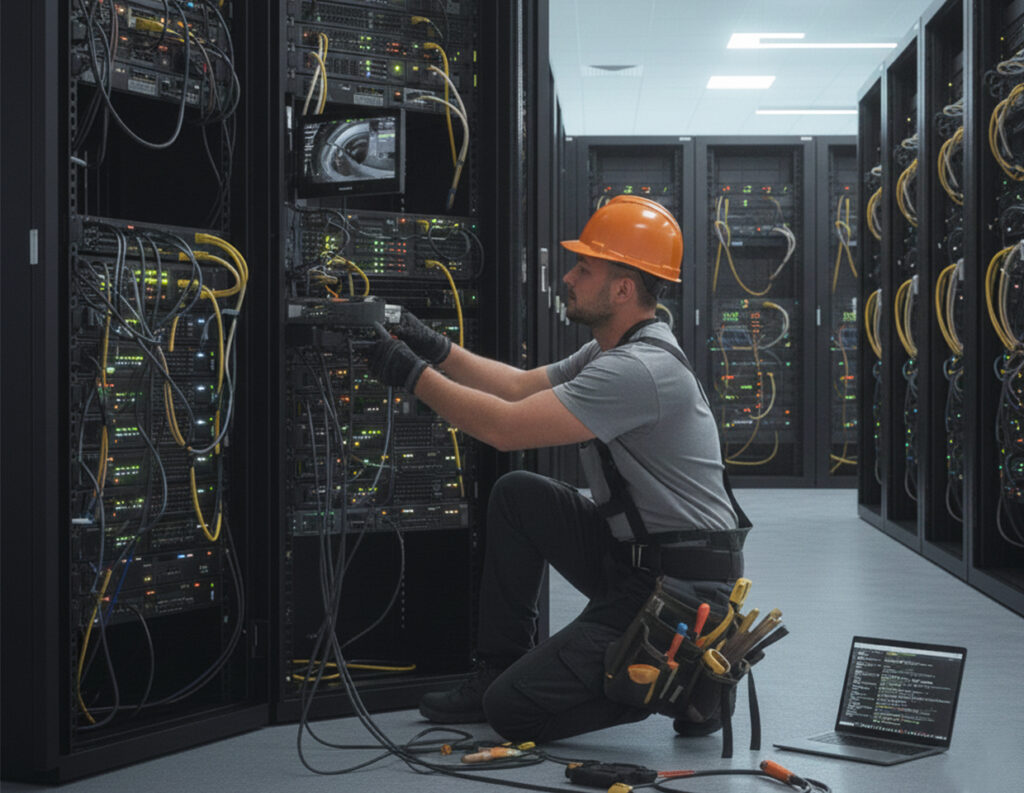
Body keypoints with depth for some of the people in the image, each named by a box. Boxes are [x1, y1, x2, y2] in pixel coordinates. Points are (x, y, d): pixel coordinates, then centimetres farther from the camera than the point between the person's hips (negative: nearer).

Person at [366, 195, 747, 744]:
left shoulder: (641, 370, -24)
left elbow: (507, 428, -25)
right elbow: (521, 386, 16)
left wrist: (415, 376, -15)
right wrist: (434, 348, 9)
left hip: (681, 593, -10)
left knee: (511, 711, -10)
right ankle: (497, 669, 16)